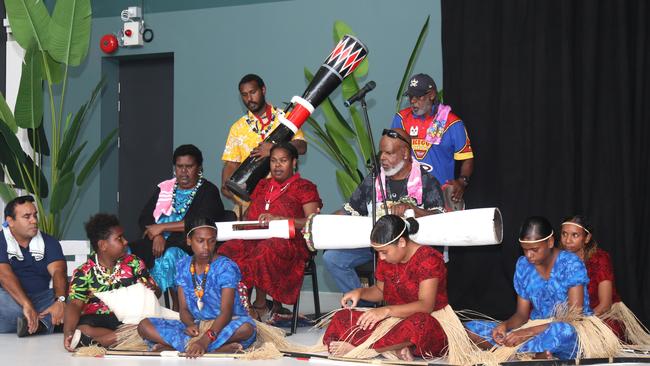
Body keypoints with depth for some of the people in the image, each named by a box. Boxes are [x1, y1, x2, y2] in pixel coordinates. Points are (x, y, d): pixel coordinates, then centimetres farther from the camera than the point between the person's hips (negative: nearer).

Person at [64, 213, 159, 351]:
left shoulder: (134, 263, 12)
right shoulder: (84, 273, 3)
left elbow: (154, 291, 10)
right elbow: (75, 305, -9)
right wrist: (68, 332, -28)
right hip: (97, 321, -2)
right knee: (81, 328, -35)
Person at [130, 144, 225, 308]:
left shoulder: (208, 191, 6)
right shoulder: (164, 188, 21)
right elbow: (144, 219, 13)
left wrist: (162, 227, -10)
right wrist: (157, 236, -9)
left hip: (188, 247, -5)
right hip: (158, 243, 5)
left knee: (169, 256, -38)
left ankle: (177, 307, -27)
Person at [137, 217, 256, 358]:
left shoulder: (226, 267, -12)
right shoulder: (183, 267, 2)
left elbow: (226, 312, -22)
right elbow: (184, 308, 3)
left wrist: (205, 340, -38)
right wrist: (190, 325, -22)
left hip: (226, 324, -4)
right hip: (196, 325, 4)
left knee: (246, 328, -38)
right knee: (144, 326, -14)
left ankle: (174, 345, -33)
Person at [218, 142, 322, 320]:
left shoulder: (304, 187, 11)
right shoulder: (262, 185, 30)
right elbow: (249, 213, 27)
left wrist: (278, 218, -14)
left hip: (288, 242, -5)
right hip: (256, 238, 5)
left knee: (264, 250, -39)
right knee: (229, 250, -29)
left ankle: (260, 306, -24)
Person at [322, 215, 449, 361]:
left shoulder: (428, 258, -16)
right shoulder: (386, 259, 5)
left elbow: (426, 305, -25)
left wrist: (386, 311, -38)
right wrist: (360, 292, -2)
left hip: (430, 322, -7)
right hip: (394, 320, 7)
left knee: (418, 324, -44)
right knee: (341, 318, -11)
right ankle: (396, 347, -28)